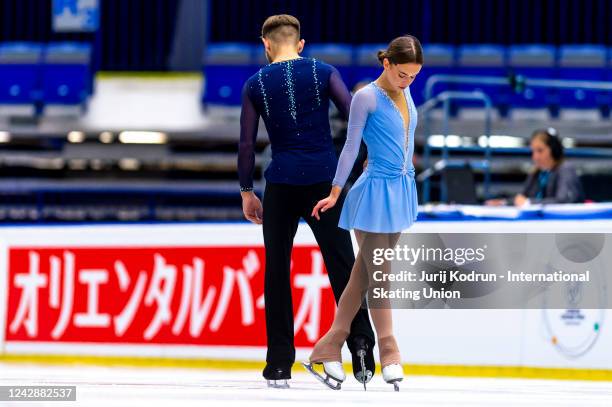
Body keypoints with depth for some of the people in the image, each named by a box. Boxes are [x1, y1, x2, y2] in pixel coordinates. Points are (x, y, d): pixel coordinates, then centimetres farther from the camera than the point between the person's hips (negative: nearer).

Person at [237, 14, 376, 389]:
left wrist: (247, 193, 11)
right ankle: (361, 342, -10)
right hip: (325, 180, 0)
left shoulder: (256, 85, 4)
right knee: (342, 264, 5)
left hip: (282, 185, 0)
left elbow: (247, 143, 3)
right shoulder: (323, 73, 2)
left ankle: (280, 364, 6)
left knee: (277, 270, 7)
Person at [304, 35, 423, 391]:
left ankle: (330, 348, 13)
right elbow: (351, 147, -9)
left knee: (365, 271, 9)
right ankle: (389, 355, 3)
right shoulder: (366, 98, -12)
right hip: (375, 192, -7)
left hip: (401, 190, 7)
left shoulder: (405, 93, 8)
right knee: (378, 274, -2)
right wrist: (335, 194, -6)